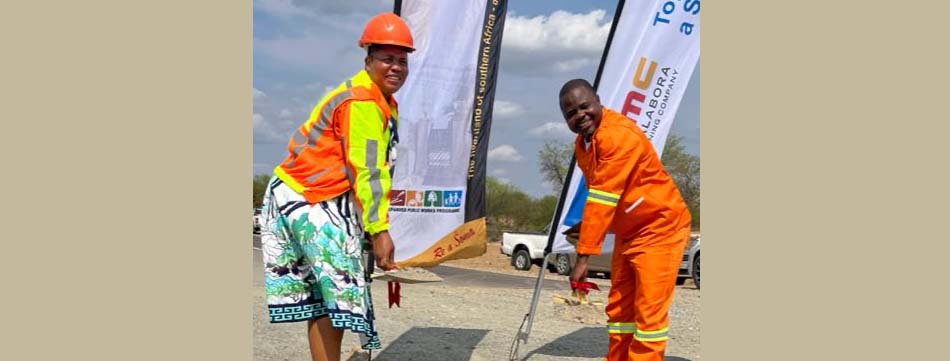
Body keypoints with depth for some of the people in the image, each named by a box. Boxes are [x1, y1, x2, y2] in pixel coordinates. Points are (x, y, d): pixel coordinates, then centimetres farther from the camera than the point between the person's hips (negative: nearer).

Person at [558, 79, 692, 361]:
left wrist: (583, 256, -29)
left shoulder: (619, 135, -25)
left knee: (650, 312, -9)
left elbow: (603, 200, -28)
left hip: (660, 227, -9)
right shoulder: (582, 143, 6)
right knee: (619, 308, 13)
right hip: (628, 232, 10)